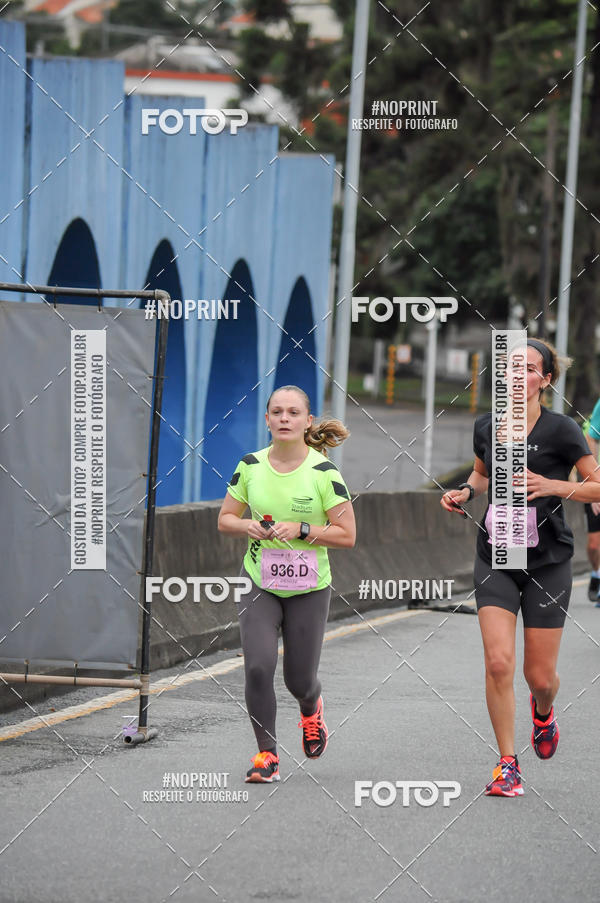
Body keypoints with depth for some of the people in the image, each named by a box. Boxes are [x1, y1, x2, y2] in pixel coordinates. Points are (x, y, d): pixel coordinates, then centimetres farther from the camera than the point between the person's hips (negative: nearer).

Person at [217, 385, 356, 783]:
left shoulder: (324, 472, -10)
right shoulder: (251, 466, -1)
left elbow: (347, 535, -8)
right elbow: (225, 519, 9)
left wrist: (301, 530, -20)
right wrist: (248, 526, -13)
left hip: (309, 588, -1)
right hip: (259, 584, 1)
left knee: (299, 680, 5)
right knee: (258, 667, -16)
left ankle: (312, 707, 44)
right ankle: (267, 755, -2)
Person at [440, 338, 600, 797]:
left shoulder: (561, 429, -9)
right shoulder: (487, 427, 4)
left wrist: (551, 486, -20)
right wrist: (466, 491, 4)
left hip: (547, 564, -3)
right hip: (495, 560, 3)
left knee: (540, 676, 4)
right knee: (498, 661, -13)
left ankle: (543, 710, 42)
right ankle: (508, 766, -3)